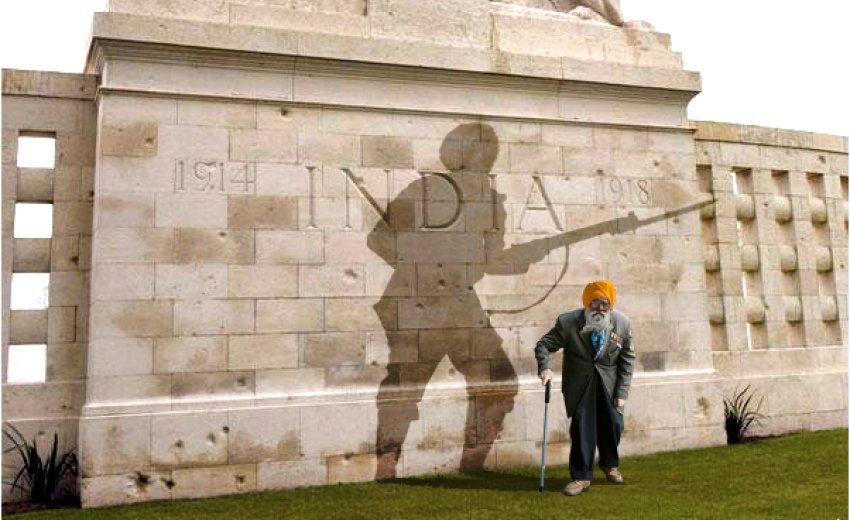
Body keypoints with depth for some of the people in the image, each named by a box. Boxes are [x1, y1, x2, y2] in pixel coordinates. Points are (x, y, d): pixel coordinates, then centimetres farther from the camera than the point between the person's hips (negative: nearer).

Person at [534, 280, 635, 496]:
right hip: (580, 385, -2)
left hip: (609, 384, 3)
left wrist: (622, 392, -6)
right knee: (581, 428, -5)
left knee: (613, 425, 12)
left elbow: (627, 359, -3)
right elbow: (543, 345, -10)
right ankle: (581, 476, 12)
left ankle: (610, 465, 41)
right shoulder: (567, 322, -18)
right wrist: (545, 367, -30)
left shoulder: (622, 323, -11)